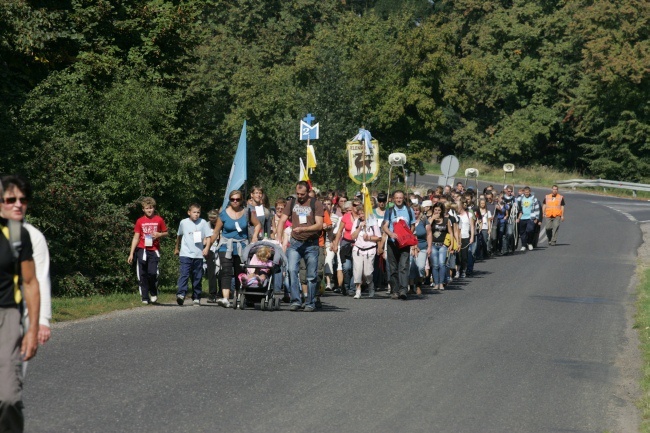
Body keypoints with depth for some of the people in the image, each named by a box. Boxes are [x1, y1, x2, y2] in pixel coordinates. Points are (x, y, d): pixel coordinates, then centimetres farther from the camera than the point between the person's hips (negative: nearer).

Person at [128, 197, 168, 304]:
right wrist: (131, 253, 3)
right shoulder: (140, 221, 5)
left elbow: (166, 233, 14)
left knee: (152, 273, -14)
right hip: (142, 250, 2)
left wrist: (159, 234, -10)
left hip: (154, 250, -2)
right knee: (142, 275, 2)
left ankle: (154, 294, 9)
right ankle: (145, 298, 10)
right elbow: (136, 238, 8)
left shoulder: (159, 220, 3)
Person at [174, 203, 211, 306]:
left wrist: (207, 248, -12)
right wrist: (176, 248, 31)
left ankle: (196, 298, 15)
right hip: (185, 254, -1)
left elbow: (208, 237, 4)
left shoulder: (203, 223, 4)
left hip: (198, 255, 1)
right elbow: (179, 236, 22)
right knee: (184, 274, -17)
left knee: (197, 278, 7)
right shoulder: (183, 223, 6)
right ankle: (181, 294, -28)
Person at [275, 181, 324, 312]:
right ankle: (295, 301, -15)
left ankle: (310, 303, 12)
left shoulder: (316, 204, 0)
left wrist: (303, 229, -22)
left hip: (311, 243, -2)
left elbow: (319, 225, -9)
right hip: (295, 243, 2)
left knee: (311, 275, 3)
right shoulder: (292, 203, 10)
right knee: (292, 270, -15)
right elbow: (282, 220, 8)